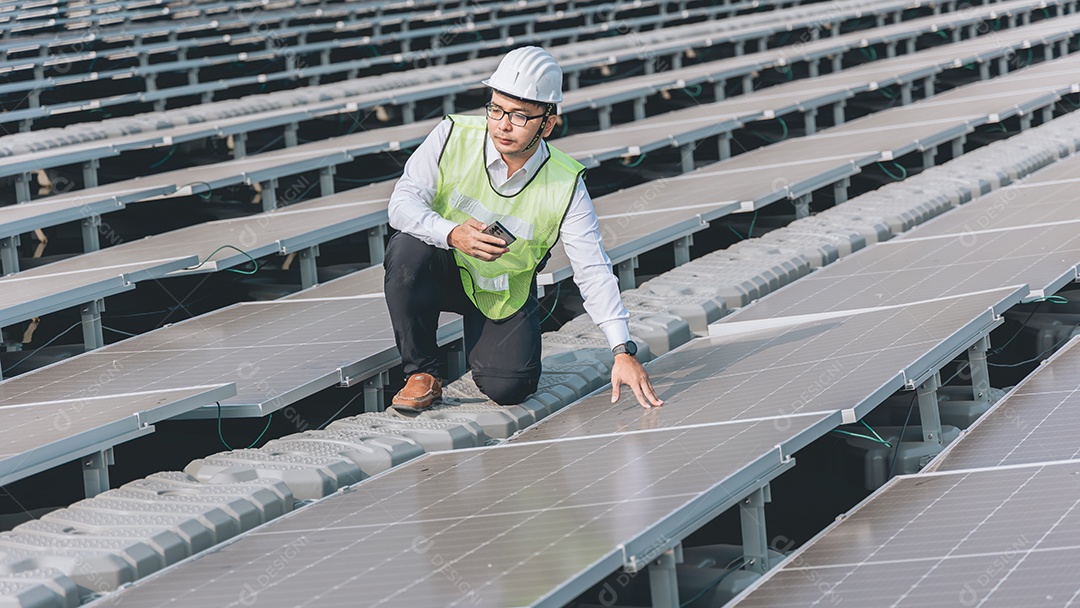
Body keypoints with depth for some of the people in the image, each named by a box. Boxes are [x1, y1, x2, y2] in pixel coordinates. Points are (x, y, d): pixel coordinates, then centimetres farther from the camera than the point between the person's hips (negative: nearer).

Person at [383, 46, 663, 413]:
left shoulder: (565, 186, -18)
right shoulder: (453, 136, -19)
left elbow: (594, 272, -17)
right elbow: (403, 202, -18)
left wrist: (623, 352, -24)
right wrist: (452, 234, -38)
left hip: (505, 295, 0)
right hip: (444, 271, 0)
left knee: (507, 389, -20)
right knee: (407, 249, -33)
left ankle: (480, 340, 19)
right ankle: (422, 373, -14)